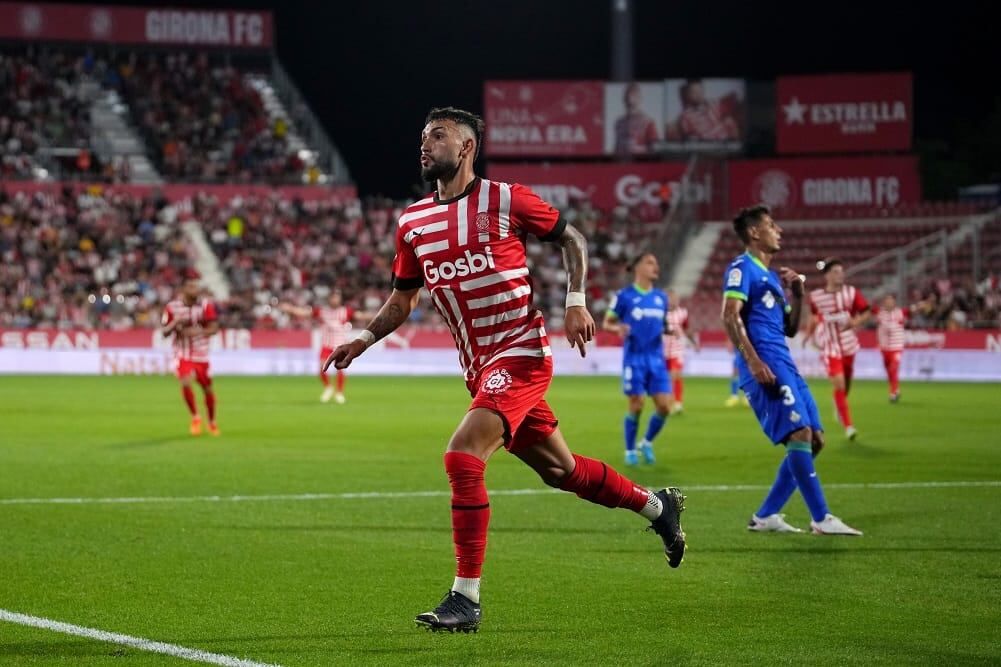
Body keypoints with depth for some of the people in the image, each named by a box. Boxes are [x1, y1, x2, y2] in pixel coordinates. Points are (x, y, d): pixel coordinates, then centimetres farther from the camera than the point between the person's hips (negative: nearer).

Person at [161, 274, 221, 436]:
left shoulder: (206, 306, -7)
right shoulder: (172, 307, -6)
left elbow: (214, 328, -8)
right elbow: (164, 333, -2)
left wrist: (198, 332, -26)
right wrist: (175, 323, -22)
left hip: (201, 354, 1)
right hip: (182, 354, -1)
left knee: (207, 388, 7)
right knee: (185, 383, -22)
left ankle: (212, 422, 30)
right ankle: (195, 417, 0)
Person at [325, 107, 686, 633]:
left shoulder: (506, 200, -7)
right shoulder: (412, 224, 8)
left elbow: (571, 240, 5)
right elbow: (402, 299, 17)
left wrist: (576, 302, -6)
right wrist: (363, 339, 2)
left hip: (519, 353, -7)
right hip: (479, 367, 7)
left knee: (462, 457, -22)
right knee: (558, 468, 16)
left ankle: (466, 599, -17)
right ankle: (657, 506, 40)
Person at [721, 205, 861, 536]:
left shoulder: (772, 276, 25)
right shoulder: (742, 268, -2)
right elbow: (731, 316, -14)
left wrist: (797, 294, 14)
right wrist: (753, 361, -24)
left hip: (785, 365, 10)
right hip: (765, 365, -10)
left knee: (814, 440, 6)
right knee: (800, 434, -17)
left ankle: (765, 516, 9)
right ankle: (821, 519, -17)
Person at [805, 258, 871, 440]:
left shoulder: (851, 293, -7)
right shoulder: (816, 296, -8)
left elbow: (865, 313, 1)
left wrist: (855, 322, -17)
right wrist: (809, 333, 10)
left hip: (848, 344, 3)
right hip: (830, 347, -3)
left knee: (846, 384, 16)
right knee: (839, 385, -15)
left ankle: (840, 409, 47)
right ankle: (848, 425, -11)